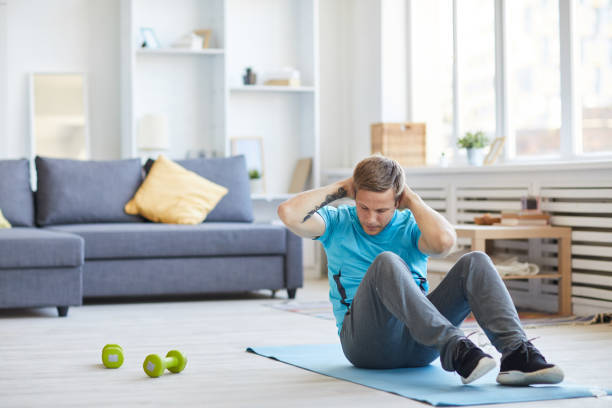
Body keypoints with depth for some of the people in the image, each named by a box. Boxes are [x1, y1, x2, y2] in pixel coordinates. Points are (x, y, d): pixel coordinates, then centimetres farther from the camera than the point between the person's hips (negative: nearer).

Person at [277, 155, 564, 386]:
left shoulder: (410, 226, 10)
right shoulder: (338, 223, 10)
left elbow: (444, 241, -16)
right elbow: (289, 213, -10)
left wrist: (412, 199, -2)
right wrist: (340, 188, 1)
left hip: (418, 344, 3)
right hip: (365, 343, -2)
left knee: (475, 263, -19)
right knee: (386, 262, -32)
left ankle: (516, 354, -39)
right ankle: (456, 351, -49)